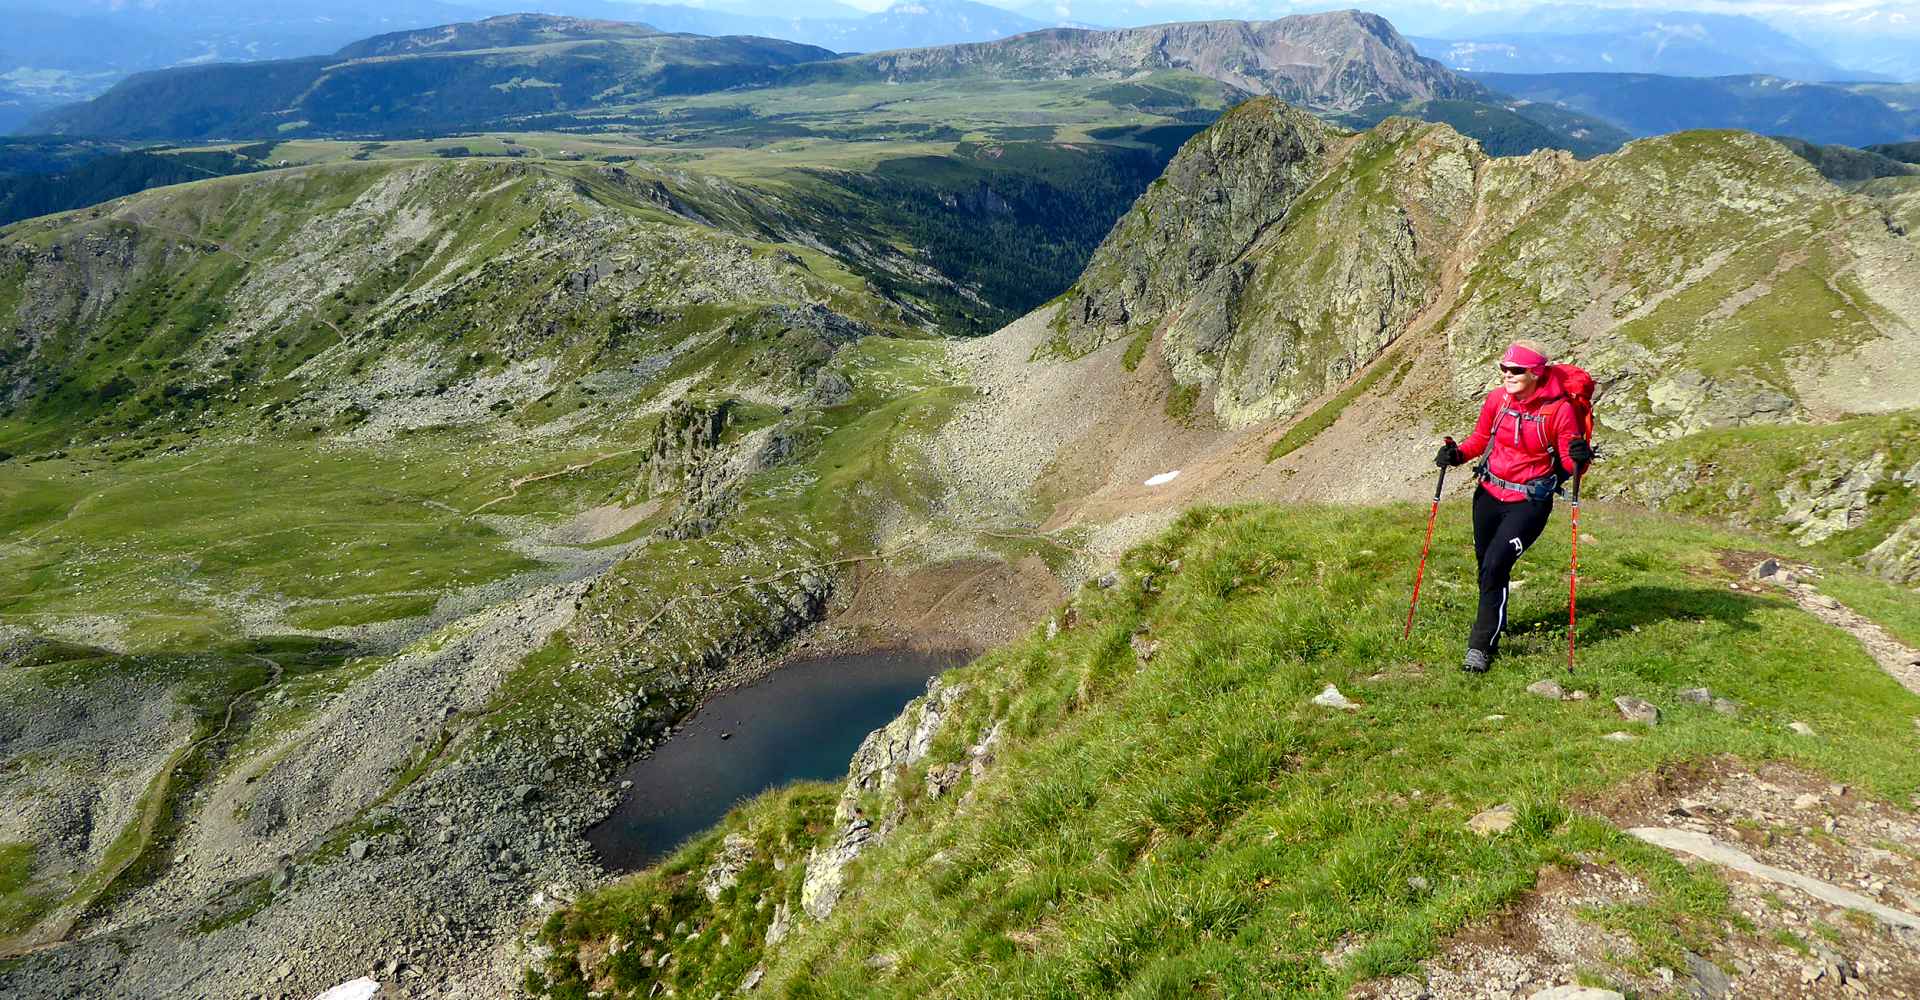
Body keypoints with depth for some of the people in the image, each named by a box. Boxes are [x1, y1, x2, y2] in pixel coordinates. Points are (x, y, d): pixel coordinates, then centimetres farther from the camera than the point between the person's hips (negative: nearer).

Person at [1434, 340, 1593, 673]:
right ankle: (1495, 624, 43)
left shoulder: (1559, 408, -15)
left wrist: (1580, 458, -29)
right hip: (1490, 494, 5)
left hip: (1530, 502, -5)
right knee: (1486, 566, 16)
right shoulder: (1497, 399, -4)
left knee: (1495, 566, -17)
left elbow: (1569, 462, -7)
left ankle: (1481, 647, -8)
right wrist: (1458, 454, -7)